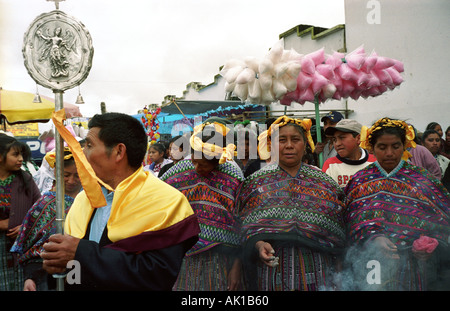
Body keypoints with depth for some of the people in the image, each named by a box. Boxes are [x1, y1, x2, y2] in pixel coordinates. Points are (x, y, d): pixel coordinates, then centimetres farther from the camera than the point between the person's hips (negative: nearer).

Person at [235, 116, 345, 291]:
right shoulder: (256, 181, 6)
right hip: (272, 271, -1)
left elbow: (337, 231, 9)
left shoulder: (324, 182, 8)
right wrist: (258, 244, -16)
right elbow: (244, 227, 3)